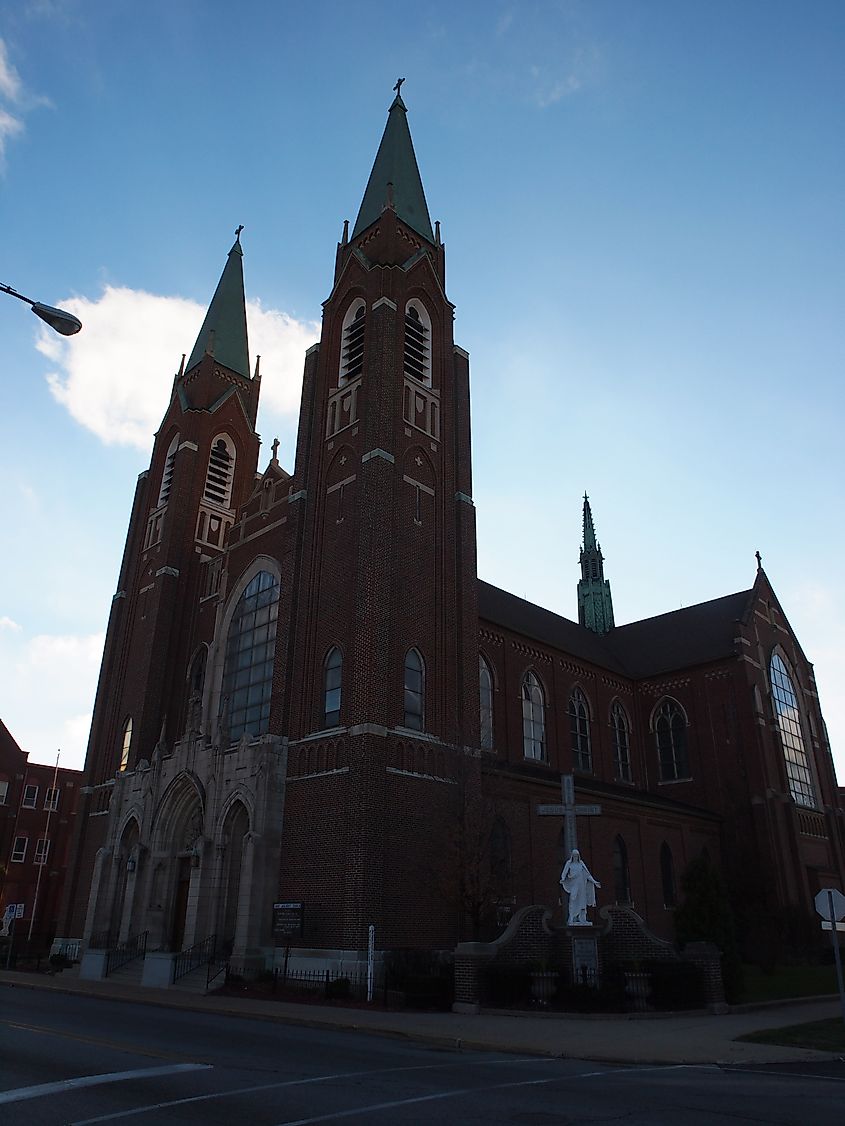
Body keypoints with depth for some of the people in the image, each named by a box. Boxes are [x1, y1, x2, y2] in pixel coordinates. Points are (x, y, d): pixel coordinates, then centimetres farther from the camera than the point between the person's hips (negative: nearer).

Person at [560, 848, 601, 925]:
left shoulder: (581, 863, 10)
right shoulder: (569, 863, 1)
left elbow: (587, 874, 12)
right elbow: (564, 873, -5)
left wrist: (594, 882, 6)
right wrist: (563, 879, -26)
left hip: (581, 885, 3)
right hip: (573, 885, -3)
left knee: (582, 902, 1)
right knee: (573, 902, -10)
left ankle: (582, 919, 5)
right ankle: (571, 920, -9)